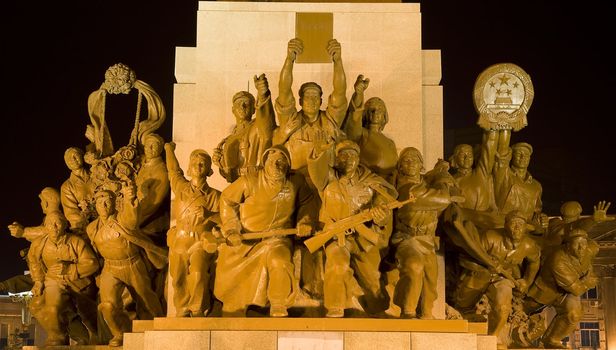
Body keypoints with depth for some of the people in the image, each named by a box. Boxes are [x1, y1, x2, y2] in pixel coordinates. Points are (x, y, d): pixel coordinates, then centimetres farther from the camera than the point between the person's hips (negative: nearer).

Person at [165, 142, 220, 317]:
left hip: (201, 242, -3)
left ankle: (198, 311, -12)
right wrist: (170, 150, 46)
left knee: (198, 273, -21)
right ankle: (182, 313, 3)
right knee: (179, 278, -6)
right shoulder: (181, 187, 14)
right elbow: (174, 171, 34)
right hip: (179, 241, 3)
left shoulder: (214, 195, 6)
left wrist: (208, 214, -13)